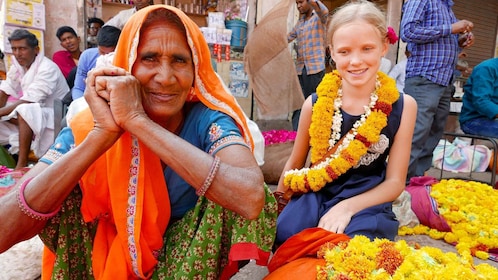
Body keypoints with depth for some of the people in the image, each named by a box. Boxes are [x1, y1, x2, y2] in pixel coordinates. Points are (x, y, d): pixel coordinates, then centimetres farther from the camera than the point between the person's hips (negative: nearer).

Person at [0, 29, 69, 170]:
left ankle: (22, 164, -27)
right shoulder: (18, 65, 5)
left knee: (24, 111, -33)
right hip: (31, 116, 9)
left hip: (54, 115, -9)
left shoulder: (47, 68, -20)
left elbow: (27, 102, -24)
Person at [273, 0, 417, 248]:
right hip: (315, 198, 1)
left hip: (366, 203, -1)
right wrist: (279, 204, 12)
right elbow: (294, 163, 9)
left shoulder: (402, 106, -7)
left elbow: (395, 181, -4)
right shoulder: (316, 104, -6)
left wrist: (347, 207, -19)